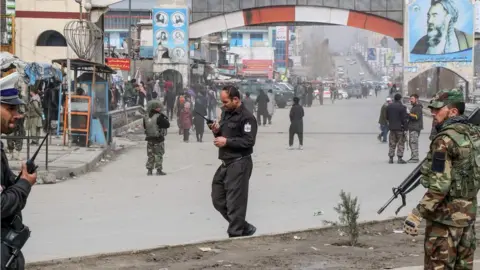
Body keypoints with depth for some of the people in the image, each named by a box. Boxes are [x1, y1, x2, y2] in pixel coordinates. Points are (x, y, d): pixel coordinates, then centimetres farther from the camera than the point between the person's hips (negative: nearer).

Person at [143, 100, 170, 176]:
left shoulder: (146, 117, 1)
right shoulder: (159, 117, -18)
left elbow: (144, 127, 12)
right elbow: (167, 125, -15)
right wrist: (165, 118, -4)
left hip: (149, 139, 6)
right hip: (158, 139, -6)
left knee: (150, 155, 12)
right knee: (159, 155, 2)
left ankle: (149, 170, 12)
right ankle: (159, 170, 1)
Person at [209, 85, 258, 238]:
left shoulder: (246, 117, -13)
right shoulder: (226, 113, 15)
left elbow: (248, 141, -21)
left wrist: (226, 141, -19)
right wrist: (216, 131, 2)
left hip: (239, 164, -10)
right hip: (225, 163, 10)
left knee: (235, 203, -6)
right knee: (218, 200, 12)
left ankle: (235, 235, 2)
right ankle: (244, 228, 23)